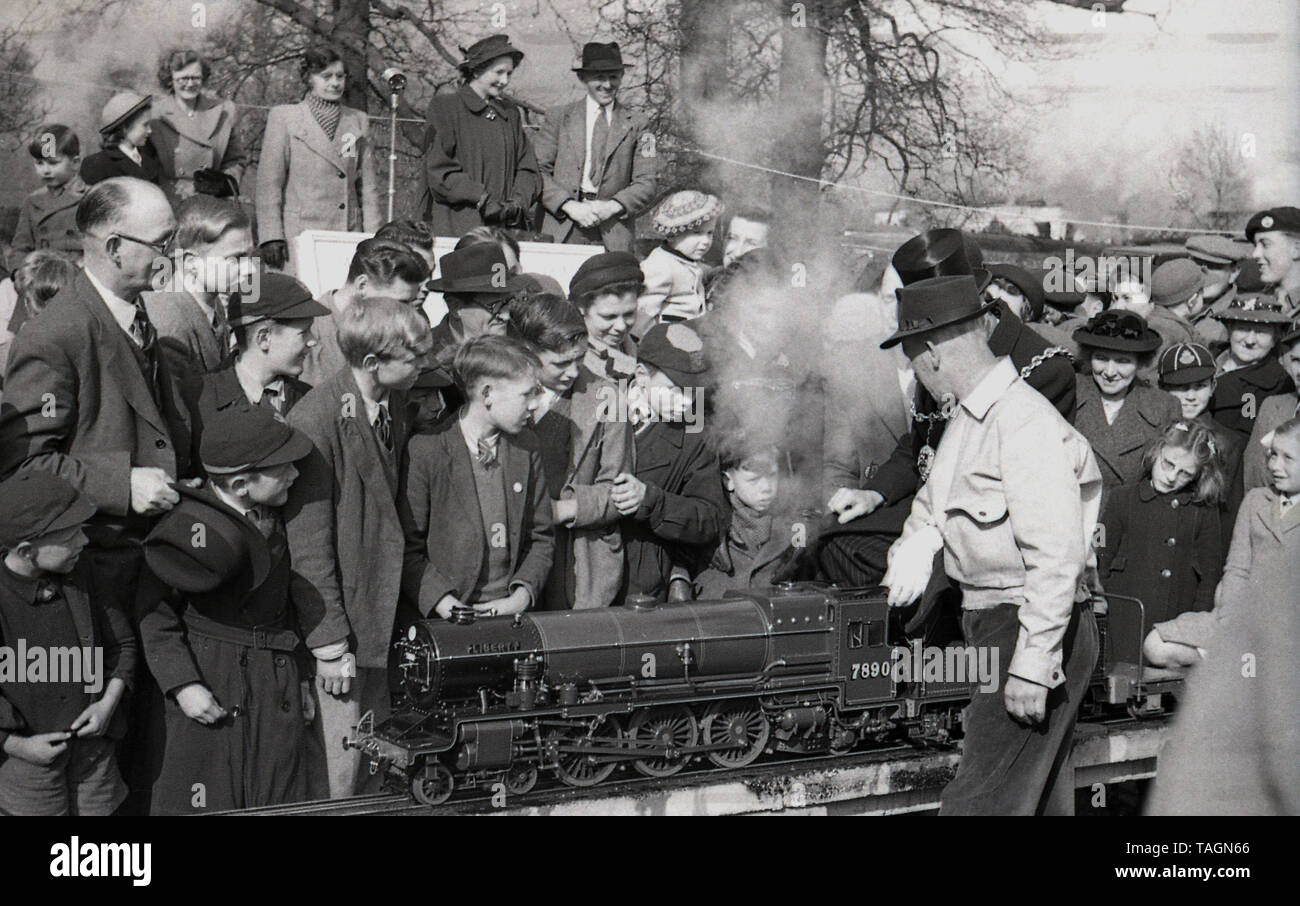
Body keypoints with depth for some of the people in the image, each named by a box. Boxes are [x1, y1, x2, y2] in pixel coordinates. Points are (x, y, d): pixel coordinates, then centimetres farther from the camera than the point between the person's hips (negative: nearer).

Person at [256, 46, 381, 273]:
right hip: (299, 235, -3)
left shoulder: (358, 121, 15)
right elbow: (269, 183, 1)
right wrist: (271, 236, -7)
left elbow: (368, 186, 15)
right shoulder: (283, 118, 4)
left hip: (348, 237, 3)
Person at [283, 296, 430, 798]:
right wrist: (330, 643, -16)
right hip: (337, 616, -7)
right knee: (337, 773, -1)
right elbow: (308, 546, -17)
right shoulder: (314, 422, -19)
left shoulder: (395, 403, 5)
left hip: (383, 613, 7)